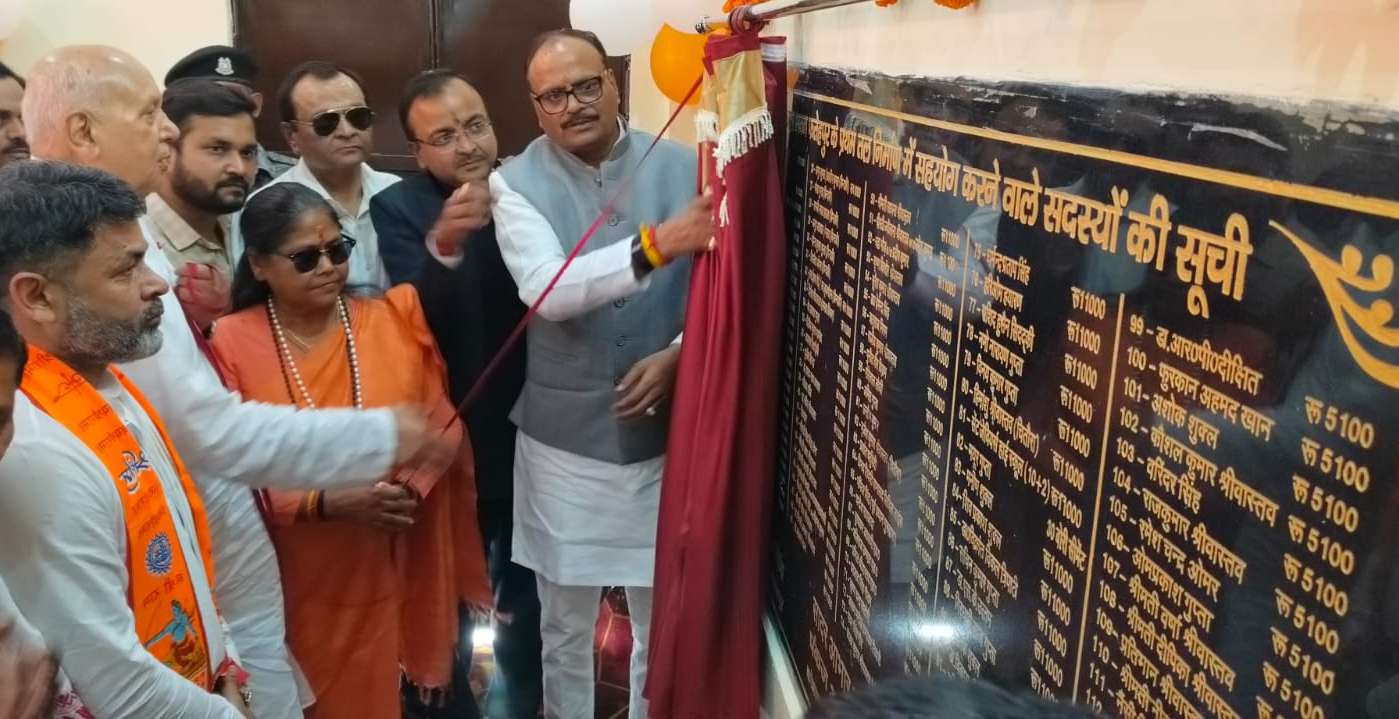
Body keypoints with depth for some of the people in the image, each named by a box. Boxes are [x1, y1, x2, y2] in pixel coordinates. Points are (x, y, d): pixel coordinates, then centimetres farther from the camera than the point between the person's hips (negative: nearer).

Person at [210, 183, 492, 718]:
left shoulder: (394, 320, 0)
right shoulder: (232, 343, -7)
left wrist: (412, 485, -13)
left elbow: (444, 422, 2)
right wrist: (324, 502, -20)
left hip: (397, 575, 2)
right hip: (297, 587, -1)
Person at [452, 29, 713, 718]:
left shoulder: (681, 167, -3)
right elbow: (546, 290, -23)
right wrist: (656, 245, -35)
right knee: (564, 623, 17)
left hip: (665, 429, 1)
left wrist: (677, 354, -19)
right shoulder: (516, 183, -6)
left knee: (664, 618, 15)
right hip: (564, 435, 0)